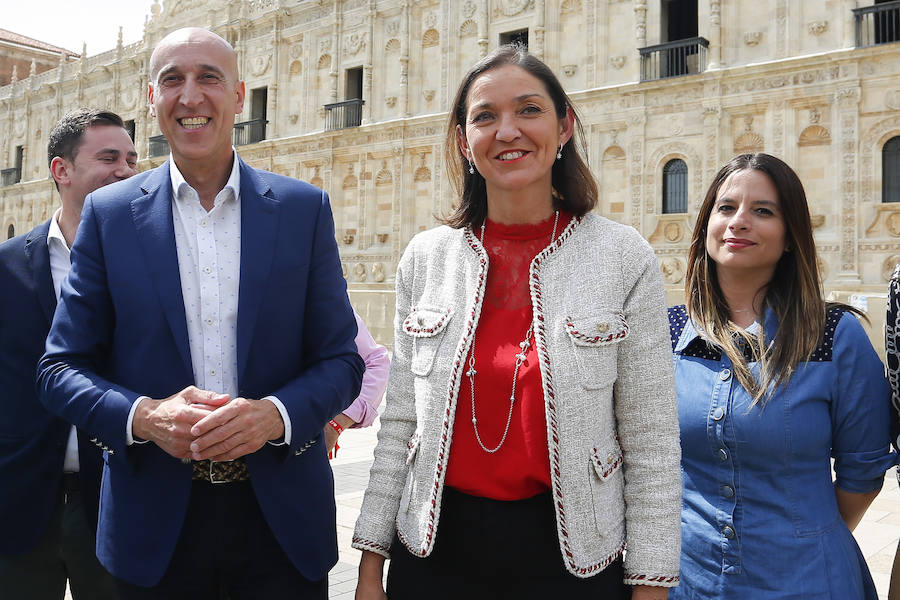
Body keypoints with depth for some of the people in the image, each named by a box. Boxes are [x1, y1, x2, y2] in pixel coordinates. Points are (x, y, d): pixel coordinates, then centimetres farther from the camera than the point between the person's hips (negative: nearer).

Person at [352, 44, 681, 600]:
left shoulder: (624, 258, -8)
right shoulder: (425, 258, 0)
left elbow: (651, 442, -6)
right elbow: (400, 423, 3)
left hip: (570, 554, -2)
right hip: (433, 549, 2)